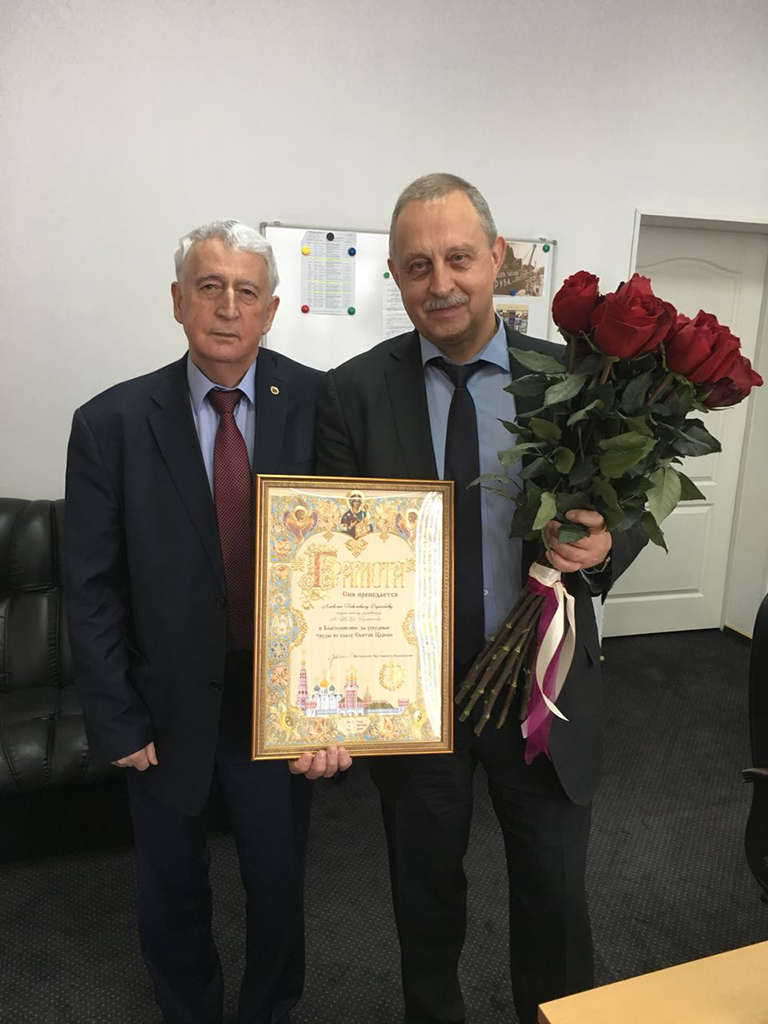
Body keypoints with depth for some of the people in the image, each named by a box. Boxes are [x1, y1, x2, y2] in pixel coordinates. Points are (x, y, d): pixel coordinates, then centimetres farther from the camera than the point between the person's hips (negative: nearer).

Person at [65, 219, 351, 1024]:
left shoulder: (319, 405, -10)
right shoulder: (112, 423, -9)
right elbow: (91, 588, -4)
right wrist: (117, 722, -4)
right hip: (167, 706, 1)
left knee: (279, 886, 19)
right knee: (170, 896, 22)